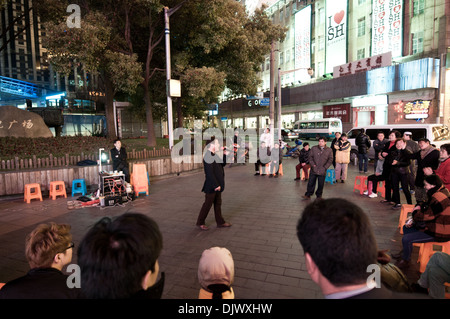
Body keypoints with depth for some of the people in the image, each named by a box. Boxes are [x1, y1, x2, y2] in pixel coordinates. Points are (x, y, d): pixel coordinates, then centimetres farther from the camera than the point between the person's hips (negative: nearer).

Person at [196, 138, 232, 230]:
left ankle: (220, 222, 28)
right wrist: (216, 185, -22)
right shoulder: (208, 157, -22)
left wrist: (225, 155, 3)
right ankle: (200, 222, 20)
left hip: (217, 185, 9)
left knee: (218, 203, 17)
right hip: (211, 186, -9)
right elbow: (209, 173, -25)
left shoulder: (214, 155, 9)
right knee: (207, 204, 3)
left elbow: (222, 164, 18)